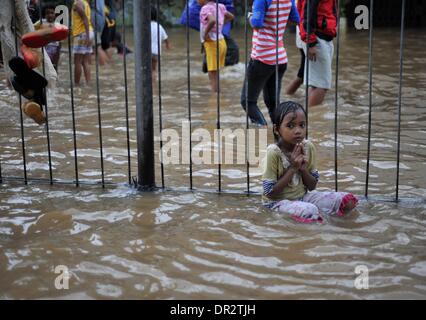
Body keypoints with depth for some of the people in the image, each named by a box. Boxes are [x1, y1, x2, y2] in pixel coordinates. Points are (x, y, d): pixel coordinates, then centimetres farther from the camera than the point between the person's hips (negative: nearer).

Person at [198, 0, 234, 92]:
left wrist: (205, 33, -21)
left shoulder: (206, 8, -14)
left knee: (213, 76, -5)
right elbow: (231, 17, 25)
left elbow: (212, 20, -34)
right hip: (221, 42, 9)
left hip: (212, 43, -9)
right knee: (214, 75, 18)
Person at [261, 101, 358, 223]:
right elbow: (269, 193, -20)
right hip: (279, 202, -6)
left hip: (303, 196, 6)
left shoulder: (308, 147, -4)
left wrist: (303, 168, -16)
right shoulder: (273, 152, -20)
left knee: (348, 200, -7)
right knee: (310, 211, -36)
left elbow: (312, 186, 4)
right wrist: (293, 168, -22)